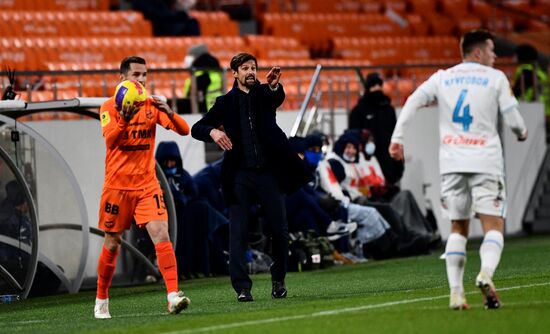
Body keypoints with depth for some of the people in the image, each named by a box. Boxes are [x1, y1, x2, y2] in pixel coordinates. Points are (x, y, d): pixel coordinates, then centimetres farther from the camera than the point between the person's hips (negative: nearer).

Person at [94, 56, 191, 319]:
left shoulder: (152, 106, 4)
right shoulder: (110, 107, -5)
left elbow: (184, 130, -5)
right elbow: (110, 140, -22)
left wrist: (169, 112, -25)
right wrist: (124, 120, -40)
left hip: (147, 184, 2)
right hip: (117, 185, -2)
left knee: (161, 235, -16)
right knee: (112, 243, 7)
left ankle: (173, 296, -23)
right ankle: (101, 301, 24)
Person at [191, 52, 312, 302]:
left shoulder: (264, 93, 8)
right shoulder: (225, 103, 8)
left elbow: (278, 98, -16)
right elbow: (197, 128, 6)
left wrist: (274, 85, -39)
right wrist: (212, 132, -17)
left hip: (269, 172, 0)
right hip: (240, 175, 0)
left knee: (279, 229, 4)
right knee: (238, 232, -5)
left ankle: (278, 280, 22)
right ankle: (242, 287, -5)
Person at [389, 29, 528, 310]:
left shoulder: (442, 78, 12)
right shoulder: (495, 78, 2)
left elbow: (413, 101, 0)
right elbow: (513, 119, -1)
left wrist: (397, 137, -2)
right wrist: (522, 133, 21)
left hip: (451, 161, 4)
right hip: (485, 160, -4)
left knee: (458, 228, 13)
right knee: (493, 226, -4)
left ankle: (456, 291, 2)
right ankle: (486, 273, -32)